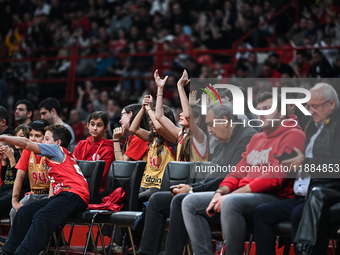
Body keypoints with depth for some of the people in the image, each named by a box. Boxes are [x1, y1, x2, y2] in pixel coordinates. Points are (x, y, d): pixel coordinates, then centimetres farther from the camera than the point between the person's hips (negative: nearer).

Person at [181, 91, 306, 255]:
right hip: (241, 194, 9)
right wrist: (220, 192, 0)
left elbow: (276, 177, -14)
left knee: (230, 203, -39)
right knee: (190, 203, -3)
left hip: (272, 197, -9)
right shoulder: (256, 138, 25)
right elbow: (238, 172, 22)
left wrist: (236, 193, -17)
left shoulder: (293, 135, -3)